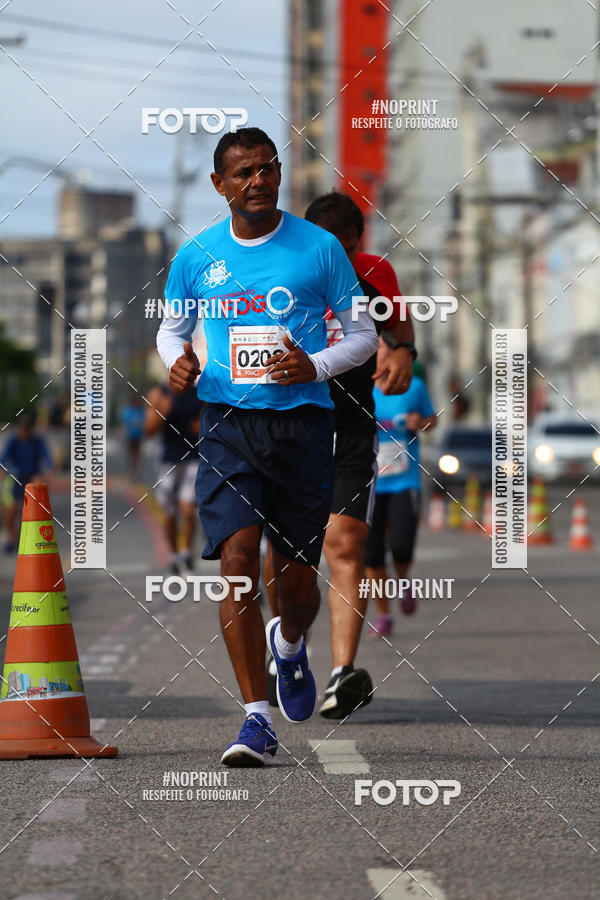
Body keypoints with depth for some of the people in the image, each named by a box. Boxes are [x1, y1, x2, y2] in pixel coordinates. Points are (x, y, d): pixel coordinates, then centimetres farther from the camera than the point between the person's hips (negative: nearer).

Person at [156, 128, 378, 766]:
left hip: (302, 421, 0)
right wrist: (176, 360, -2)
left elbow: (364, 335, 8)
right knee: (237, 559, -16)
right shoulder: (195, 256, 6)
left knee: (296, 576, 5)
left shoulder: (320, 248, 1)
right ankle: (257, 720, -14)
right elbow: (170, 328, 22)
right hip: (227, 424, 0)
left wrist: (316, 366, -11)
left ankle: (289, 644, 43)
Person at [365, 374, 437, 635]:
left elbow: (432, 419, 15)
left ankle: (403, 581, 20)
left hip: (405, 483, -1)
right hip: (370, 484, 1)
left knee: (401, 548, -16)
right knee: (372, 555, 0)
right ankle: (383, 615, 18)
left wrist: (422, 424, -7)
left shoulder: (414, 386, 1)